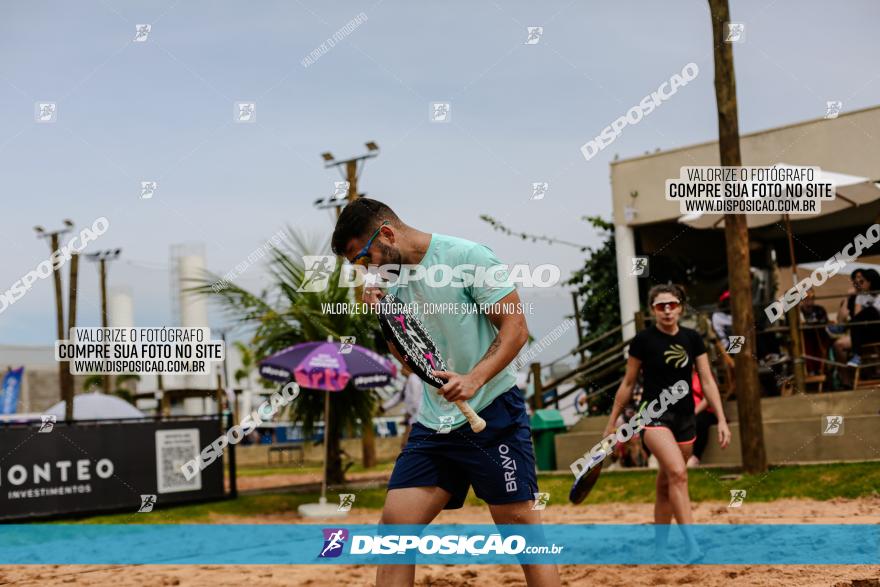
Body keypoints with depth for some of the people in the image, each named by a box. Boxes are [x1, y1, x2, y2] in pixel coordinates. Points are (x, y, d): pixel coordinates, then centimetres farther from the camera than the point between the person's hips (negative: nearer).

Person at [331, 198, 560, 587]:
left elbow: (516, 329, -12)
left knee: (520, 524, -5)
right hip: (433, 422, 7)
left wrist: (474, 379, -25)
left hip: (491, 413, -6)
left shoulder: (468, 257, -10)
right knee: (395, 522, -1)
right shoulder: (393, 279, 11)